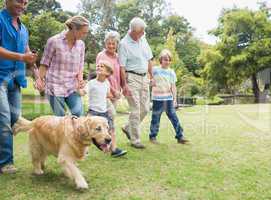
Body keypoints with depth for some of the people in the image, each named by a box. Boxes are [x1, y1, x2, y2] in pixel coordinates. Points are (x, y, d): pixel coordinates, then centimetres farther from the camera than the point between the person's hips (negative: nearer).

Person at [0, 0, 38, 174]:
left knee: (15, 117, 8)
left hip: (16, 79, 7)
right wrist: (21, 57, -19)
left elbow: (27, 52, 22)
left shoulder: (23, 28, 20)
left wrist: (31, 58, 2)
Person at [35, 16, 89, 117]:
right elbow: (44, 64, 0)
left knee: (79, 114, -9)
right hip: (55, 87, -3)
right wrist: (41, 79, -12)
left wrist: (80, 79, -6)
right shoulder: (54, 41, -7)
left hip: (72, 87, 4)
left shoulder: (81, 44, 5)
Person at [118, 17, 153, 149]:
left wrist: (151, 76, 15)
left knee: (145, 108, 10)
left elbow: (149, 59, 17)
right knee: (135, 110, -6)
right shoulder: (124, 43, -11)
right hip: (132, 78, -7)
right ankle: (135, 140, 5)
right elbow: (122, 66, -14)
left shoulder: (143, 39, 10)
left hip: (144, 78, 7)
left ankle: (128, 128, 29)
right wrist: (124, 84, -18)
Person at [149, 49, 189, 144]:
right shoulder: (155, 70, 0)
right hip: (157, 98, -2)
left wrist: (175, 99, 5)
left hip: (168, 98, 2)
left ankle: (180, 136, 6)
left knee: (173, 116, 1)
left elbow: (173, 87, 9)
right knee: (156, 117, 5)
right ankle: (153, 136, 18)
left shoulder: (171, 72, 9)